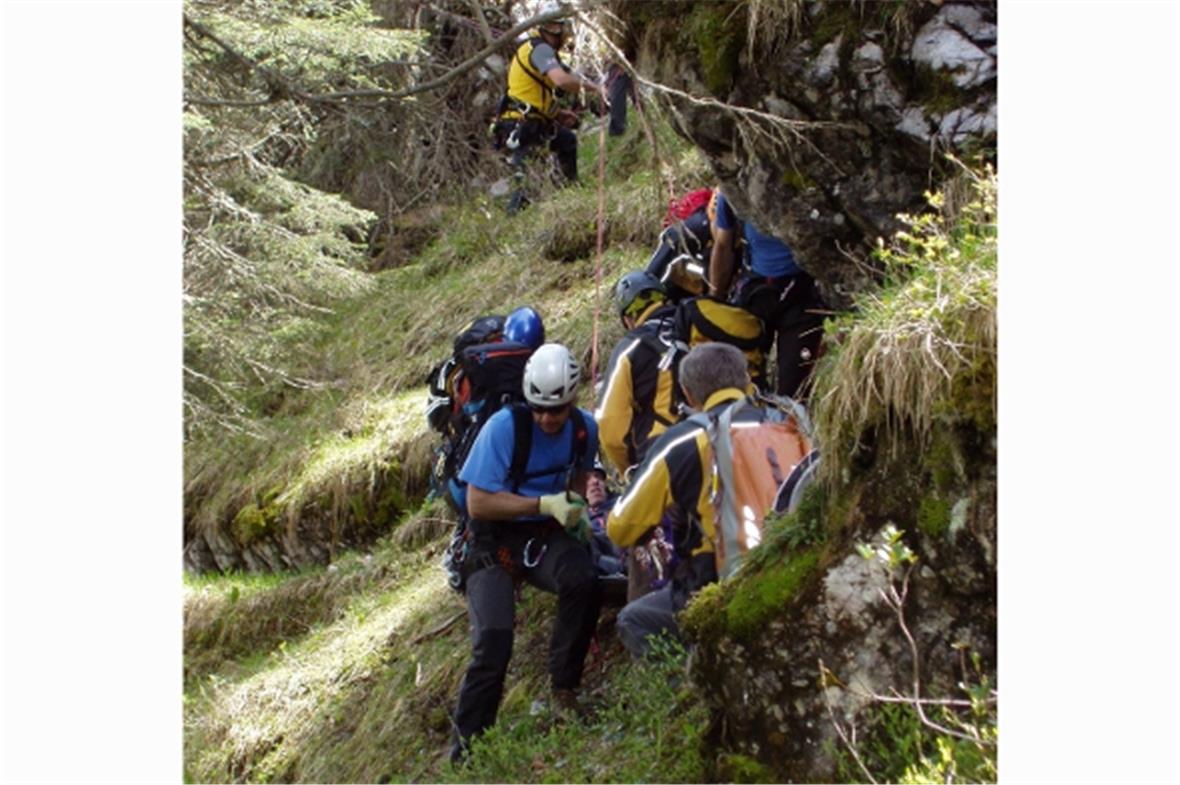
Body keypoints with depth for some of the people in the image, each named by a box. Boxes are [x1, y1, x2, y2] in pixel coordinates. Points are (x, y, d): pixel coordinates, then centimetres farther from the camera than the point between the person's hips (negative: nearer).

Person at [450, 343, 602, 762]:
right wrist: (546, 504, -26)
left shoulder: (584, 428, -2)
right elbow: (477, 504, -20)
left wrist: (577, 507, 0)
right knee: (493, 640, -22)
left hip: (547, 536, 3)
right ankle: (466, 745, -4)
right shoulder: (504, 427, -18)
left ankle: (564, 688, -12)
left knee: (583, 581, -32)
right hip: (496, 539, -3)